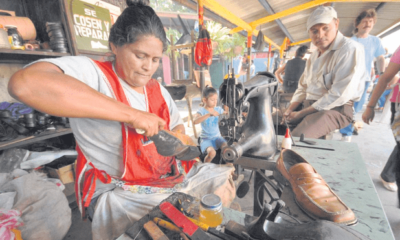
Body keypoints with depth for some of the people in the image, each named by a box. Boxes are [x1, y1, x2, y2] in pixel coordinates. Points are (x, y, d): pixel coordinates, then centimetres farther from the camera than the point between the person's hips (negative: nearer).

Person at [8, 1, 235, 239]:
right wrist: (131, 114, -33)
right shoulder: (91, 72, -13)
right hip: (120, 191, -6)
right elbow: (24, 84, -34)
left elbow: (178, 126, 18)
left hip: (169, 176, 7)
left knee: (224, 179, 9)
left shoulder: (158, 90, 7)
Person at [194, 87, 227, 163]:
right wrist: (209, 114, -35)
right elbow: (195, 121, -26)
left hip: (217, 137, 4)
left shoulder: (218, 109, 6)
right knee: (212, 152, -29)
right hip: (206, 138, -3)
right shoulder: (202, 111, -7)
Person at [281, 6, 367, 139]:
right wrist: (289, 110, -2)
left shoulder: (350, 49, -9)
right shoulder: (314, 55, 16)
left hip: (335, 108, -7)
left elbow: (340, 94, -18)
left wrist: (302, 113, -18)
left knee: (297, 137, -33)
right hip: (307, 105, 8)